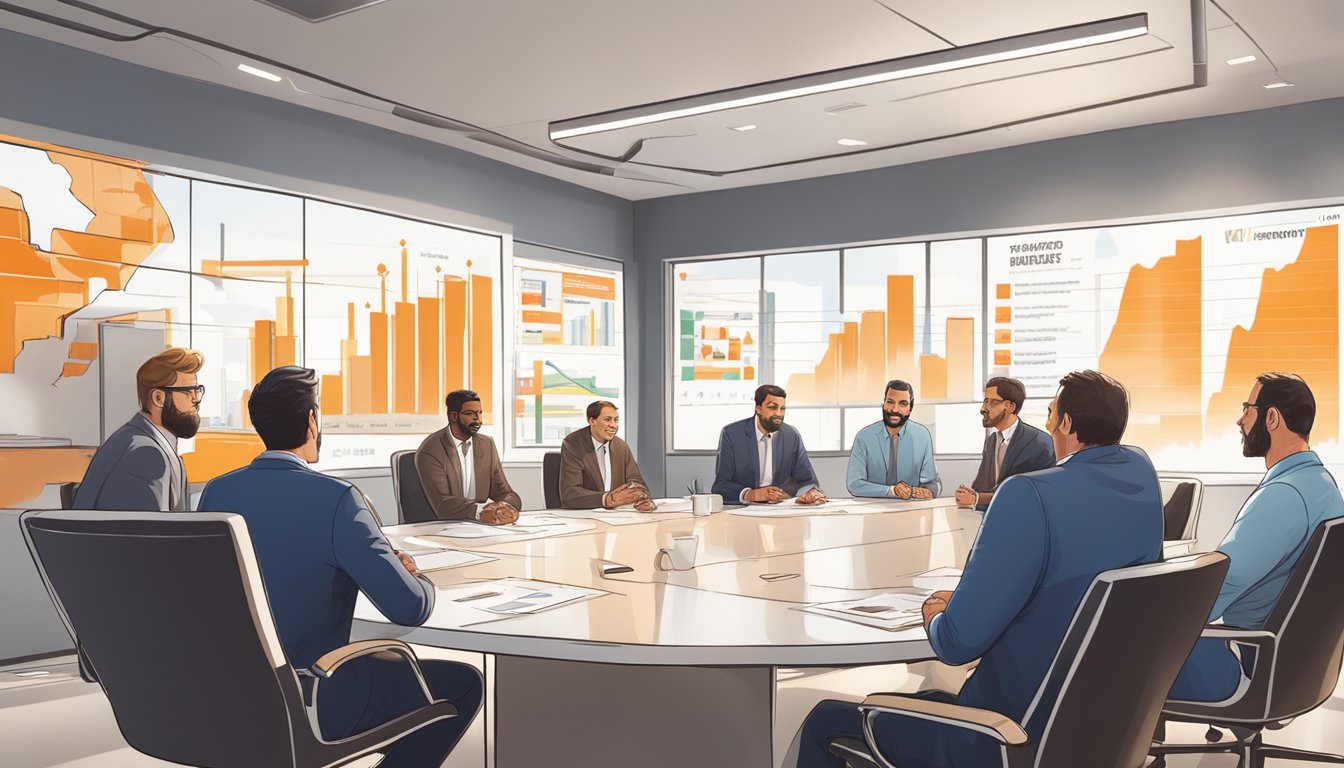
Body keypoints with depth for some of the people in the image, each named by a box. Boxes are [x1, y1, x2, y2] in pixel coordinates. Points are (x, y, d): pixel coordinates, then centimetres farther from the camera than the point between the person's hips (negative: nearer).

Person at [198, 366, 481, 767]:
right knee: (462, 683, 9)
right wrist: (415, 576, 3)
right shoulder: (335, 498, -21)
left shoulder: (215, 492, -3)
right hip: (309, 708, -7)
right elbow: (411, 609, -20)